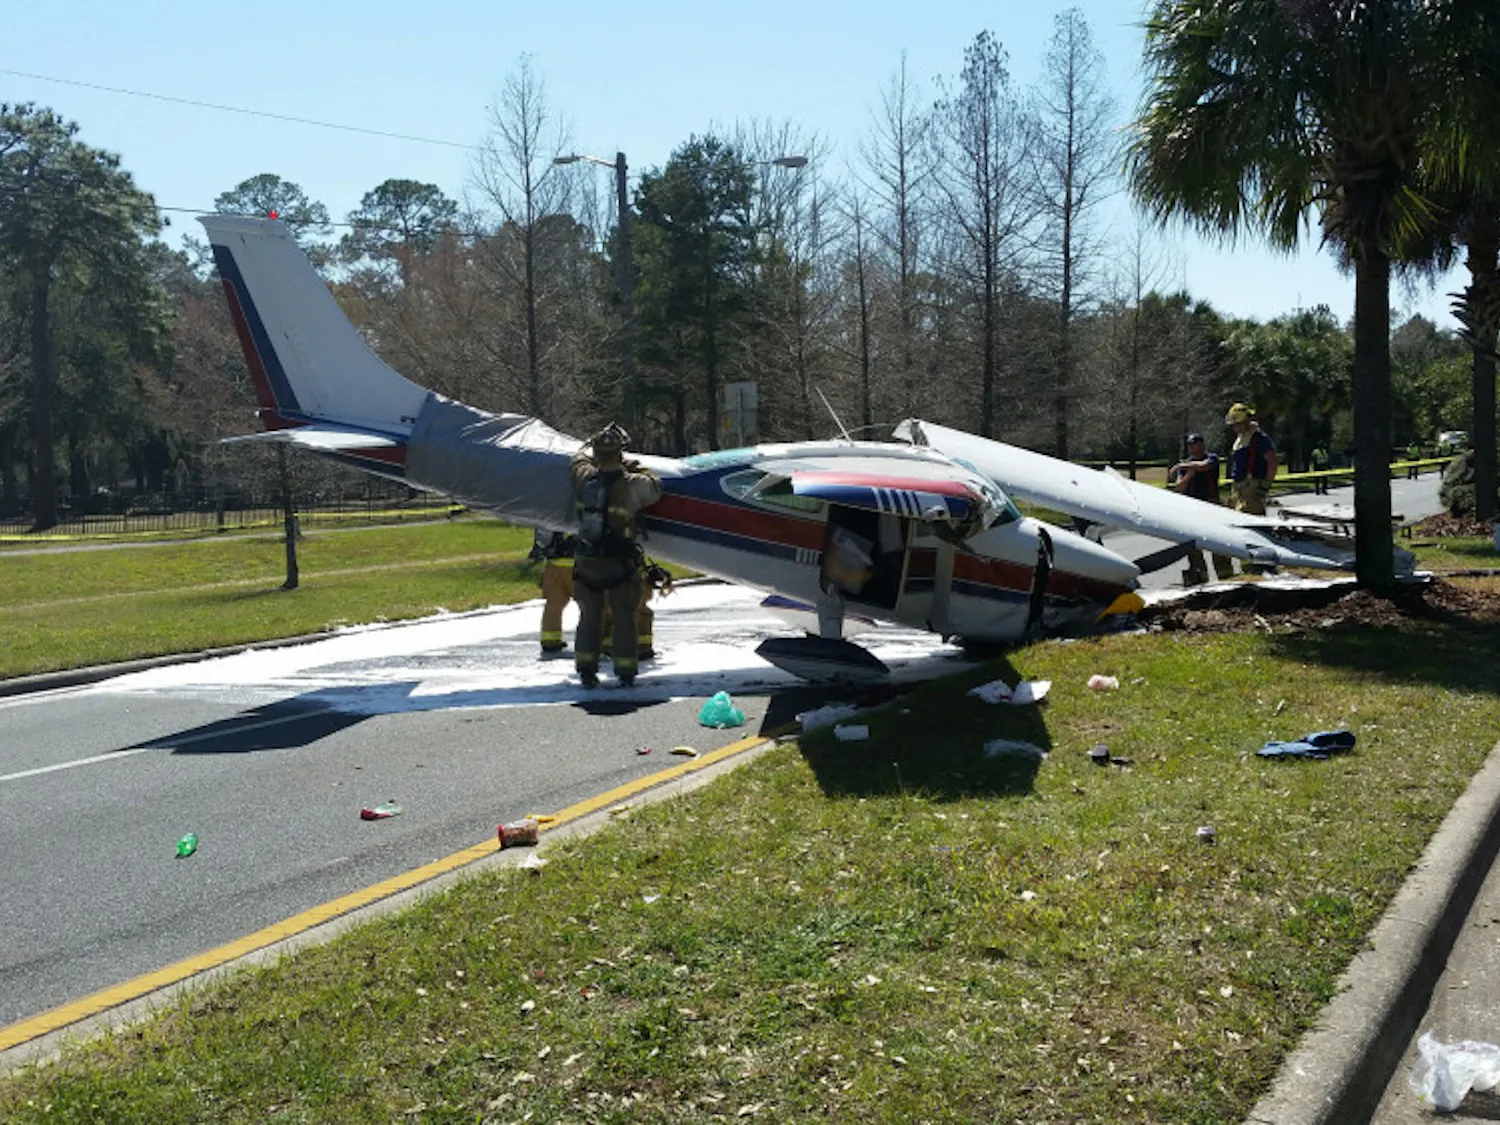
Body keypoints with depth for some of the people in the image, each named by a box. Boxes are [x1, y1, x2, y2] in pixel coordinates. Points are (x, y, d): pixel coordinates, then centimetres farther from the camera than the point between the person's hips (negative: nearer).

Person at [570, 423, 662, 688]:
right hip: (619, 564, -3)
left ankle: (586, 670, 14)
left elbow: (580, 457, 18)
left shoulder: (584, 477, -4)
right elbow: (655, 487, 6)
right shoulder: (632, 485, -14)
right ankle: (626, 672, 13)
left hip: (586, 561, 3)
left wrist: (595, 442, 32)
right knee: (624, 617, 10)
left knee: (589, 616, 15)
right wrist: (635, 469, 16)